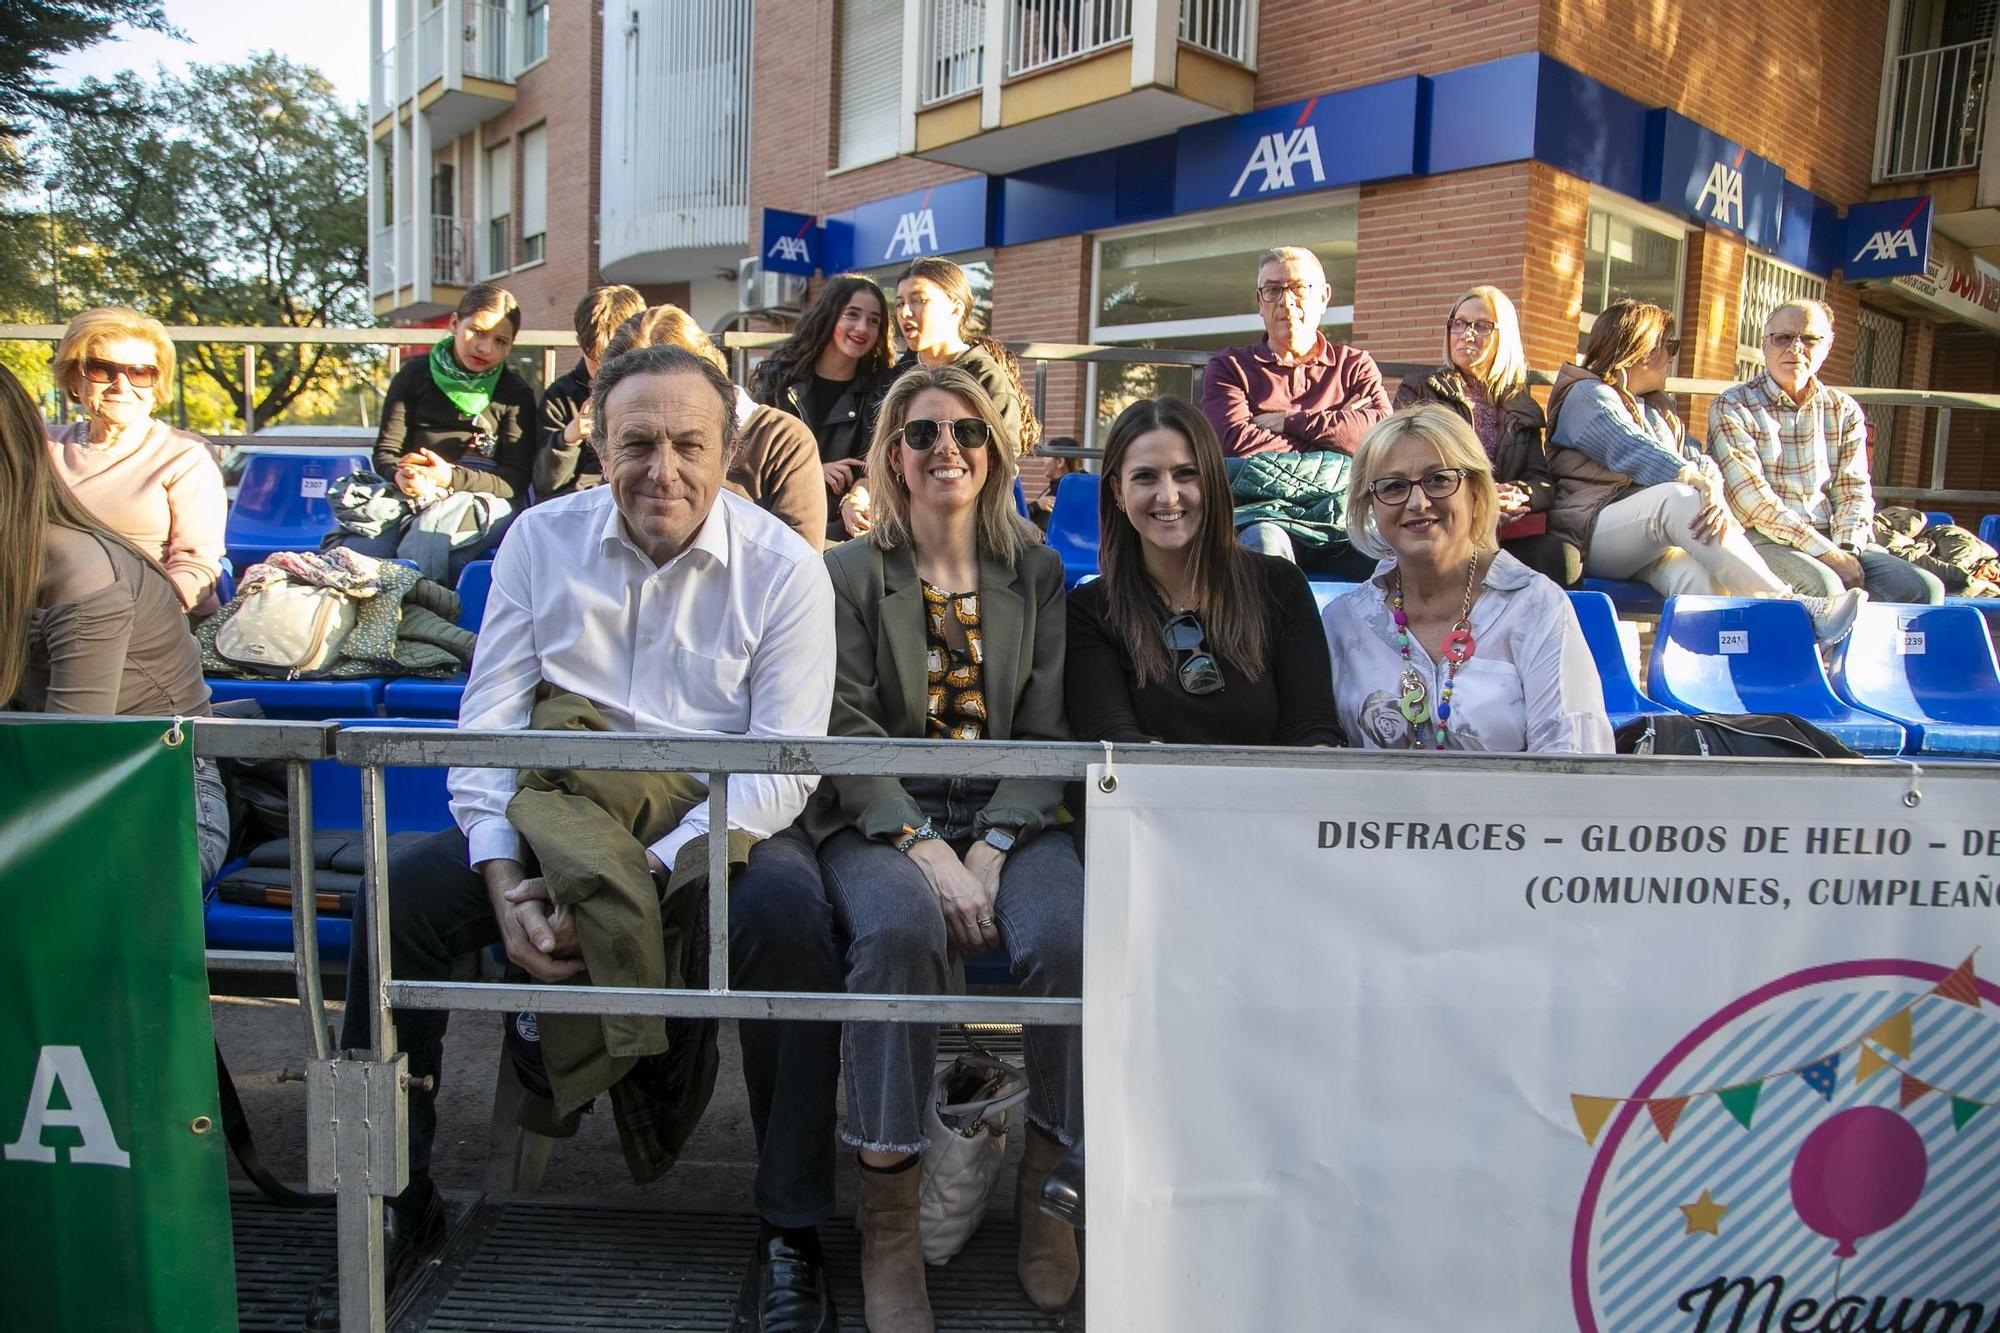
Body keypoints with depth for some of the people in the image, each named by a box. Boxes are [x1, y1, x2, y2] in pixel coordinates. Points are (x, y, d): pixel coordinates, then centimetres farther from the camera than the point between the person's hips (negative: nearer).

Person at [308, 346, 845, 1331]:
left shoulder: (782, 567, -8)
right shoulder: (541, 540, 2)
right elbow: (487, 724, 0)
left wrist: (640, 874, -25)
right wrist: (507, 883, -15)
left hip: (716, 831, -3)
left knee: (787, 910, -33)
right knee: (404, 888, -19)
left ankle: (791, 1234, -16)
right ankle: (397, 1205, 3)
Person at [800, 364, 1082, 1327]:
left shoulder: (1036, 575, 13)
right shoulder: (848, 574, 7)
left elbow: (1047, 733, 6)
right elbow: (845, 732, -3)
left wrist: (991, 852, -10)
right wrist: (926, 850, -18)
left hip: (1009, 816, 2)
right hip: (881, 817, -1)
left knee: (1071, 935, -29)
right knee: (901, 925, -34)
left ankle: (1046, 1185, -8)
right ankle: (888, 1222, -22)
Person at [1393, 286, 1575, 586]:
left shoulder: (1522, 407, 24)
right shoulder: (1418, 392, 17)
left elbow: (1543, 482, 12)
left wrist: (1518, 495, -14)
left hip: (1511, 533, 3)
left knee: (1563, 554, -30)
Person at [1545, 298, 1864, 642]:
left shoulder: (1658, 410, 29)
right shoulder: (1586, 395, 3)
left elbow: (1699, 463, 11)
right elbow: (1635, 454, -16)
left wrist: (1715, 495, -13)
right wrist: (1704, 486, -27)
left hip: (1651, 548, 7)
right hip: (1592, 534, -7)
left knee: (1700, 580, -28)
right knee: (1679, 499, -33)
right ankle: (1789, 608, -39)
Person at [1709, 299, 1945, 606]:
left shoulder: (1845, 410, 16)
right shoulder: (1731, 407, -1)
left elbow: (1854, 491, 9)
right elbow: (1753, 499, -11)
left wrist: (1845, 549, -13)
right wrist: (1827, 554, -18)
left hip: (1833, 538, 5)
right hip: (1761, 539, -5)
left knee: (1924, 587, -17)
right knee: (1823, 586, -35)